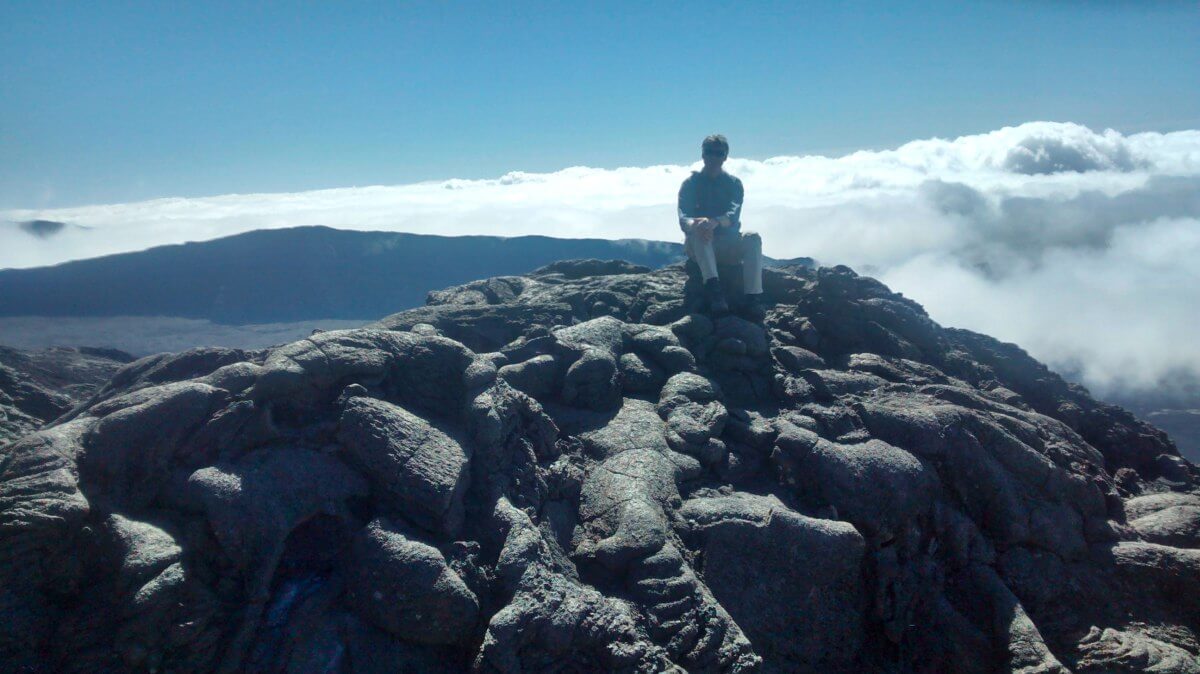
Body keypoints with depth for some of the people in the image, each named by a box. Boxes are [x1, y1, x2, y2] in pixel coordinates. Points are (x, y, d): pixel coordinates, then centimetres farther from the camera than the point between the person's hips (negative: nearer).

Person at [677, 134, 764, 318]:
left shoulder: (734, 183, 8)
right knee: (699, 231, -34)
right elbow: (683, 219, -13)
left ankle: (753, 297, -40)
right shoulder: (691, 183, 5)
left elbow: (734, 214, -13)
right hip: (698, 247, -1)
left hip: (728, 245, 1)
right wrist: (695, 225, -39)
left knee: (753, 238, -27)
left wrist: (715, 222, -37)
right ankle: (713, 286, -50)